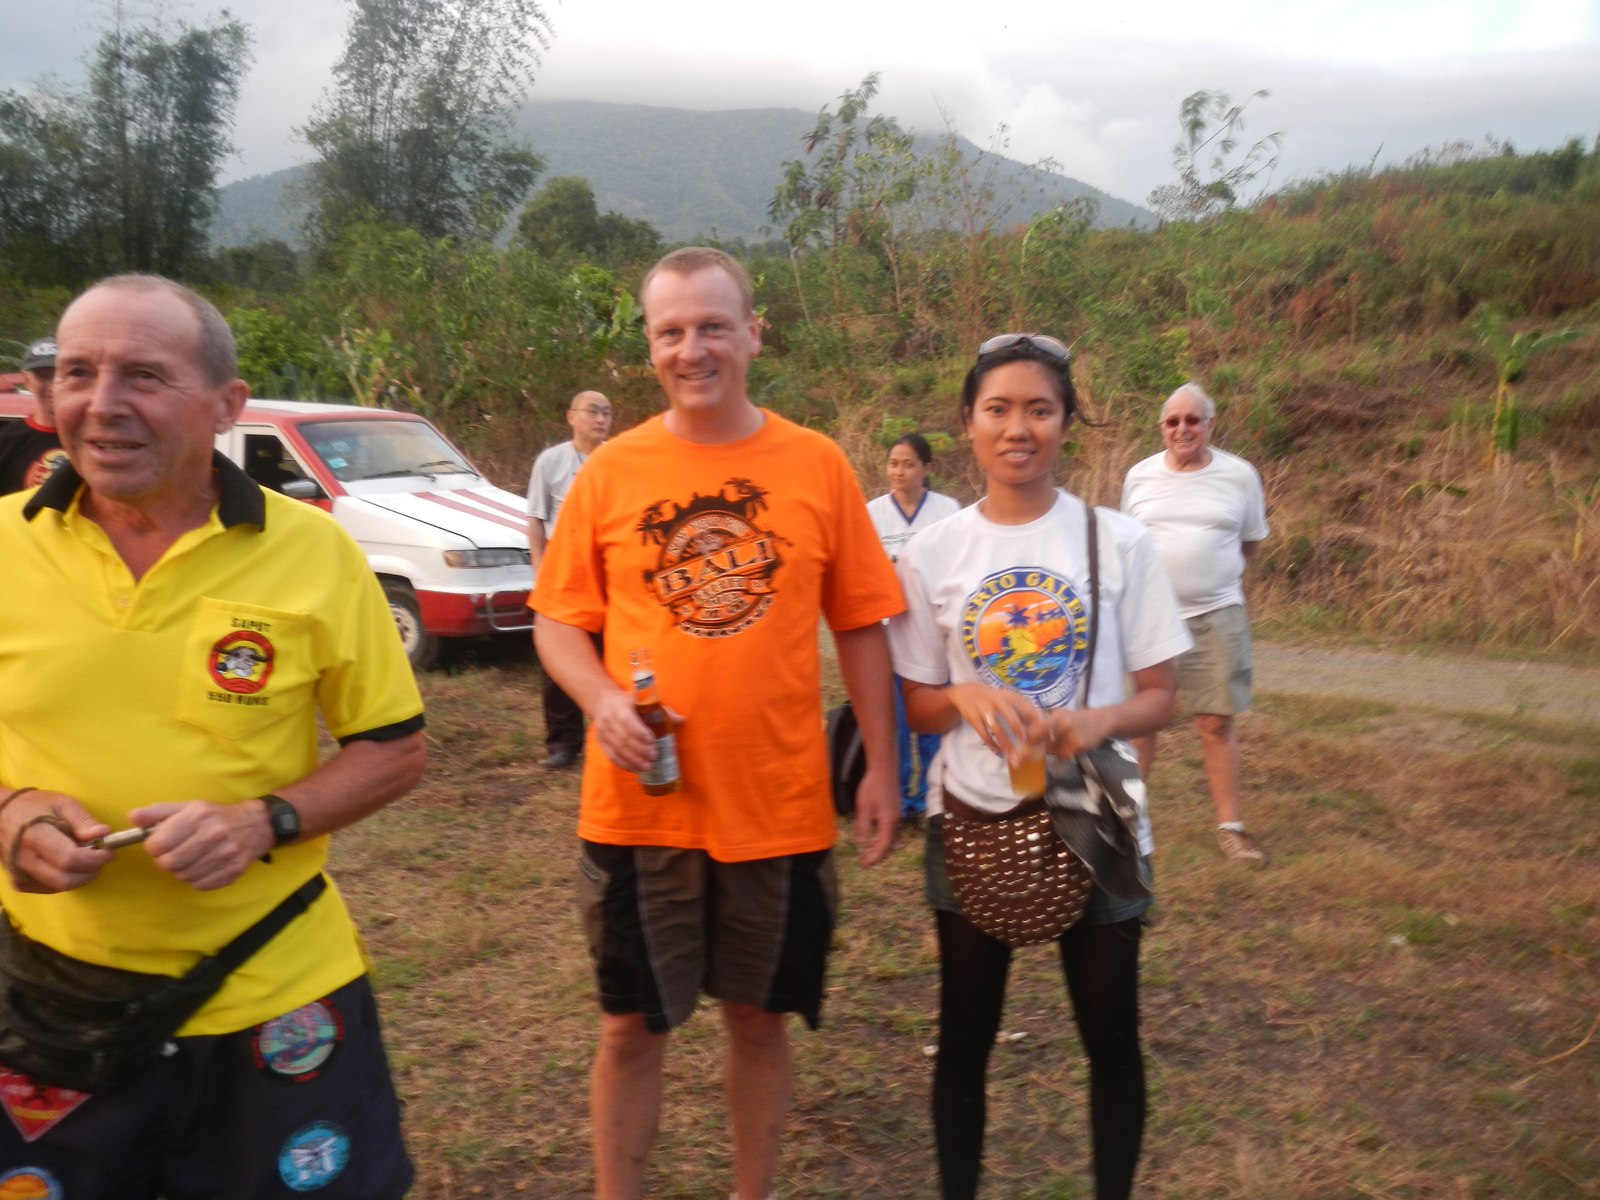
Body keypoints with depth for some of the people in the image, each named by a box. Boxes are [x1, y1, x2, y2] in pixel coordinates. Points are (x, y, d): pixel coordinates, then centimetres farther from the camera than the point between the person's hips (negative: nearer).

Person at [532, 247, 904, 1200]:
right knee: (632, 1026, 13)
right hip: (638, 806, 0)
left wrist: (883, 767, 0)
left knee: (761, 1017, 17)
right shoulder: (610, 470, -1)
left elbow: (862, 627, 2)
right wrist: (603, 700, -16)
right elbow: (559, 621, 3)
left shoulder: (817, 465, -2)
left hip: (780, 805, 1)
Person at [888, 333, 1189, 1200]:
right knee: (965, 1035, 14)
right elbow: (918, 705, 2)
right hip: (971, 823, 1)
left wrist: (1098, 720, -24)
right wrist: (966, 697, -20)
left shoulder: (1118, 542, -6)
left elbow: (1159, 697, -3)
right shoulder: (932, 553, -4)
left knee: (1110, 1036, 13)